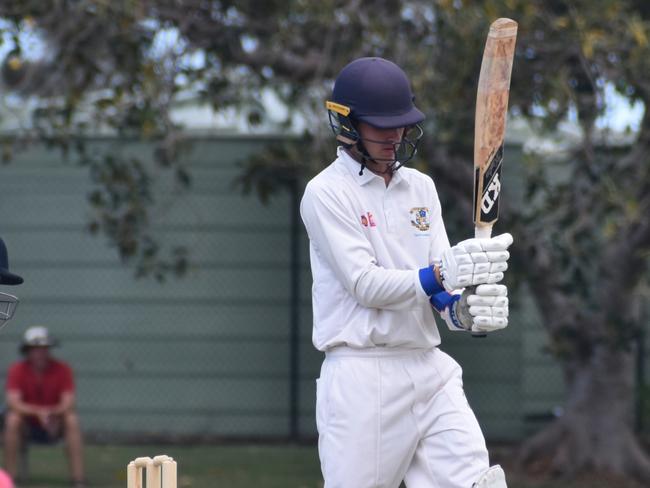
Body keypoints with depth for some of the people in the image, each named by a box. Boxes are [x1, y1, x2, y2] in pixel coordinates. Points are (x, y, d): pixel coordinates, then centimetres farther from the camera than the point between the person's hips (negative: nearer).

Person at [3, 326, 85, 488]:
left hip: (55, 424, 0)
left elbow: (68, 404, -22)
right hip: (27, 425, 0)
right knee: (12, 419, -32)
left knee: (72, 420, -30)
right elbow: (13, 403, -26)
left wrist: (52, 413, -43)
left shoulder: (62, 369, -12)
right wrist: (39, 412, -42)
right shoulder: (17, 370, -13)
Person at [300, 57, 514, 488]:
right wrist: (441, 274, -28)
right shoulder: (326, 193, -5)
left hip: (431, 372, 5)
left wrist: (467, 308, -16)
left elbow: (439, 288, 7)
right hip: (361, 378, -5)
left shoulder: (421, 187, 13)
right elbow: (367, 285, -14)